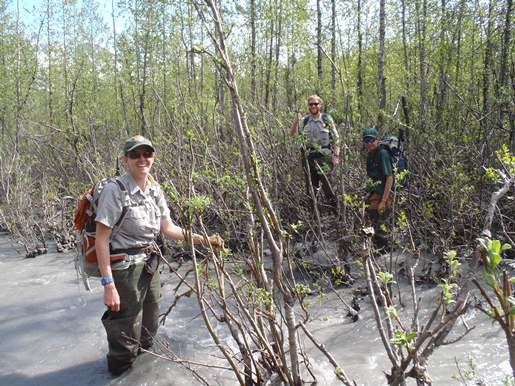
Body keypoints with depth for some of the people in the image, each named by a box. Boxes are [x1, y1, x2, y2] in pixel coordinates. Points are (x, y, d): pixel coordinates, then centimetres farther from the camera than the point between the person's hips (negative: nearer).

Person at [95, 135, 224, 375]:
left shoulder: (155, 190, 3)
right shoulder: (115, 190, -18)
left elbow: (168, 229, 8)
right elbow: (101, 239, -18)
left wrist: (203, 240, 0)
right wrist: (108, 284, -22)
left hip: (150, 265, 7)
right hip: (124, 268, -7)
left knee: (148, 329, 23)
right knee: (126, 336, 6)